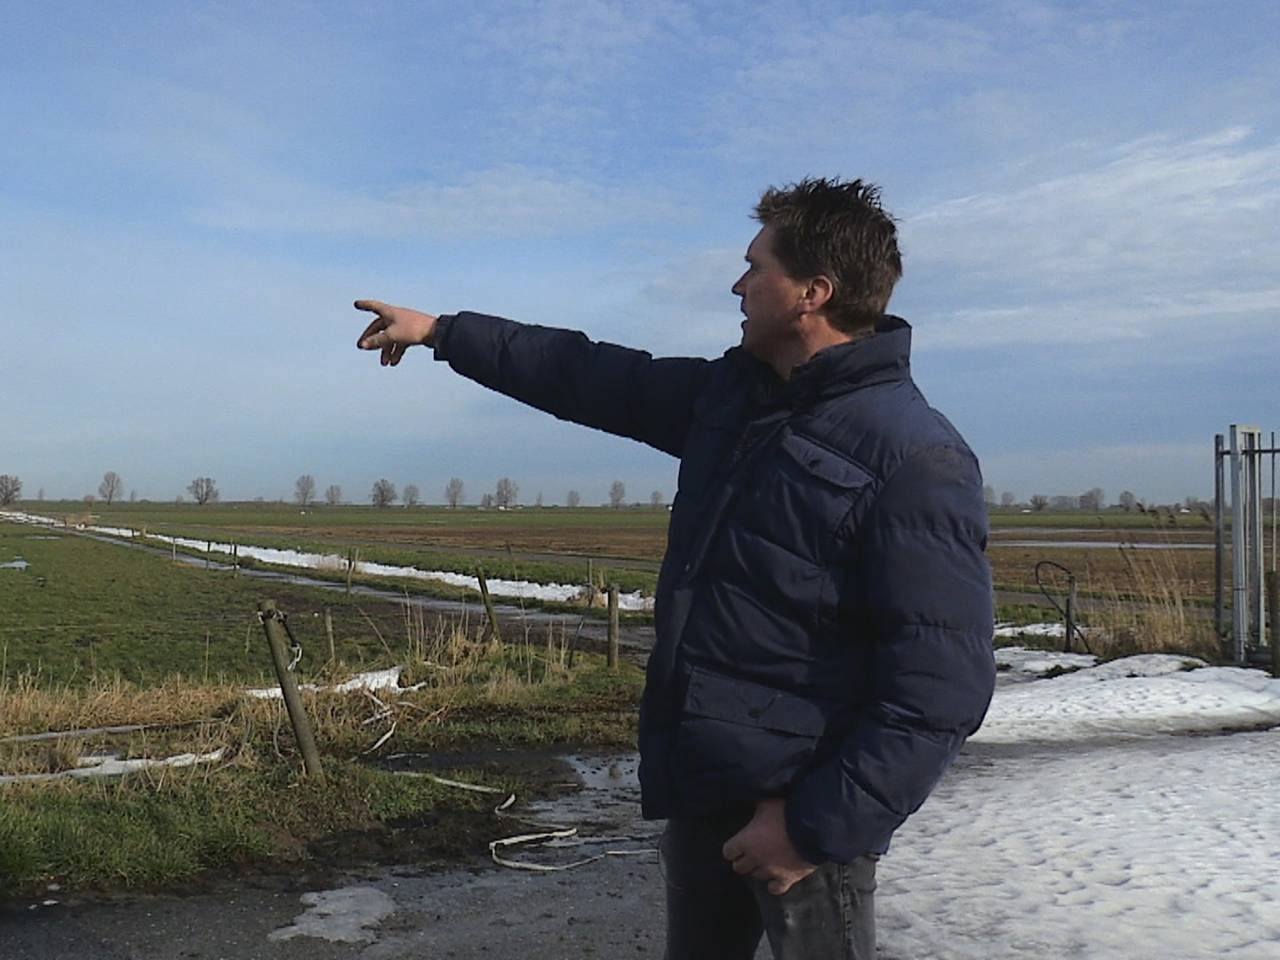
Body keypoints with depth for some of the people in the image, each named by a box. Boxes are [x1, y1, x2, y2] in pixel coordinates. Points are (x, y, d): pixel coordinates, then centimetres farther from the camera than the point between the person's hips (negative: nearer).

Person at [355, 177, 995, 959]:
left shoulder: (914, 457, -19)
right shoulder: (727, 393, 5)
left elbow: (941, 687, -23)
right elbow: (592, 377, 16)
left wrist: (822, 825, -23)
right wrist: (442, 332, 21)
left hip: (801, 808, -7)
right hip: (701, 786, 8)